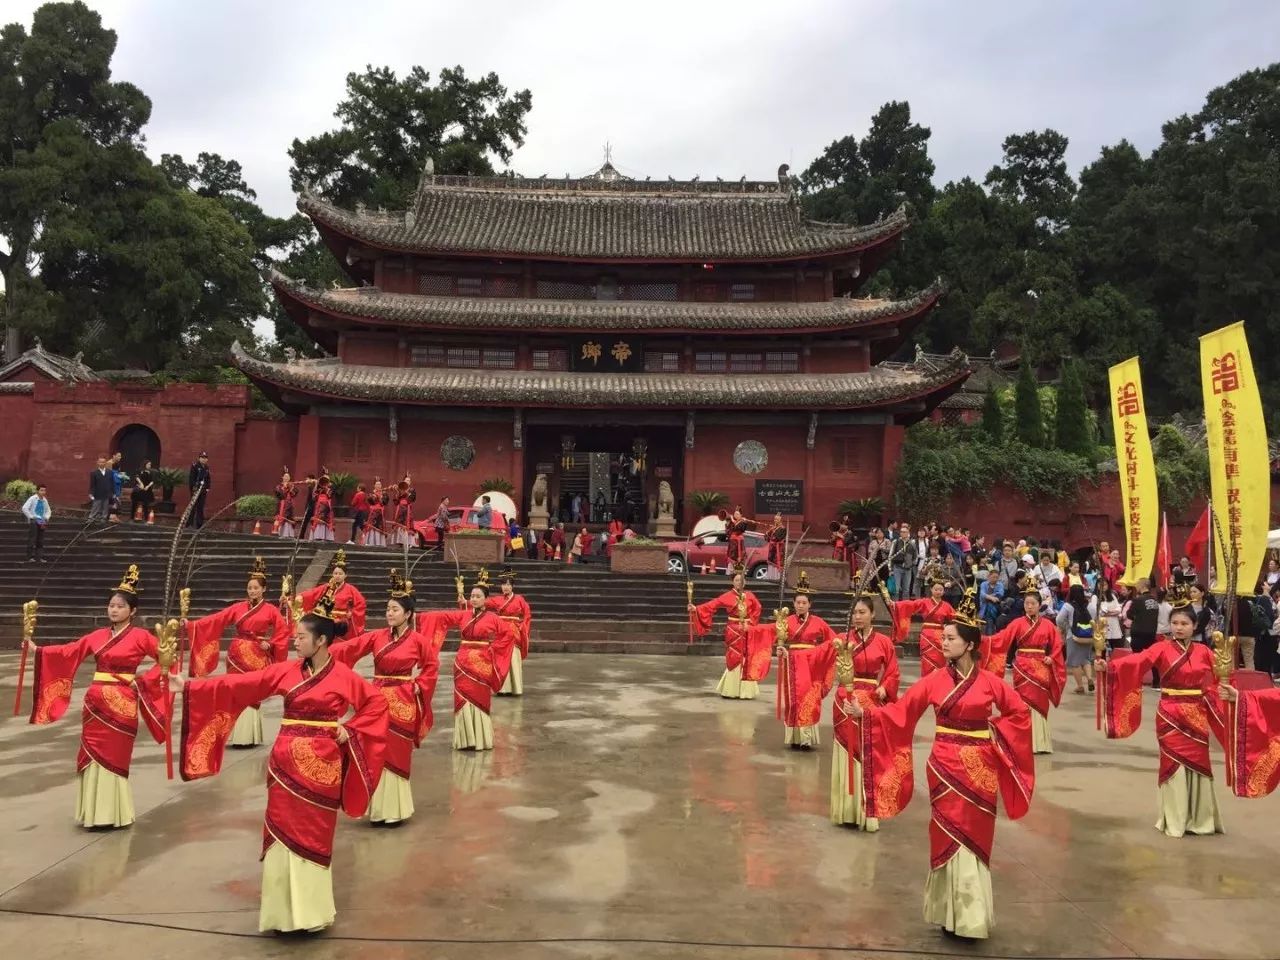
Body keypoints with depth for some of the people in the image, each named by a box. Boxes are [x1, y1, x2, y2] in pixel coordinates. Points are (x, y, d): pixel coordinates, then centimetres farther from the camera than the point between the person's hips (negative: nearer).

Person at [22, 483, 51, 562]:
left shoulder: (44, 500, 9)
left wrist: (46, 518, 6)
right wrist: (31, 517, -14)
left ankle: (40, 557, 9)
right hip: (33, 522, -6)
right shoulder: (32, 499, -8)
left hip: (41, 523, 6)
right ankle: (30, 557, -6)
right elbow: (24, 508, -16)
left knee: (41, 541, 6)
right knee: (32, 540, -7)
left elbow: (48, 511, 22)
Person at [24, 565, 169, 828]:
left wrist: (143, 681, -11)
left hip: (121, 704, -5)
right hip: (95, 702, 5)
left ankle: (112, 815, 9)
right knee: (92, 756, 8)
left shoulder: (140, 636, -7)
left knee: (111, 758, -1)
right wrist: (36, 650, -3)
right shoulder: (98, 635, 8)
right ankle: (95, 813, 17)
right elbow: (68, 652, 6)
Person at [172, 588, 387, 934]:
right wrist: (191, 686, -4)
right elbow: (239, 684, 0)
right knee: (283, 833, 5)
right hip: (286, 763, 3)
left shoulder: (344, 677, -6)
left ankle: (309, 911, 17)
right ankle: (285, 909, 16)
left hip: (320, 766, -3)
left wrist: (350, 731, -7)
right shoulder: (286, 671, 2)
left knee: (312, 838, 4)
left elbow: (377, 702, 1)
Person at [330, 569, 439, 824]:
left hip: (402, 703, -4)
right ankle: (378, 807, 18)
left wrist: (418, 687, -7)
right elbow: (349, 647, -8)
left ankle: (393, 809, 11)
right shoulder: (378, 636, 2)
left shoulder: (418, 640, -7)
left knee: (394, 755, 1)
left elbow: (432, 666, 3)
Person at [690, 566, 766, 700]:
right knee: (734, 660, -2)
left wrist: (751, 622, 8)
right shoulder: (728, 596, -8)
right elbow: (711, 605, -15)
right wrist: (696, 609, -27)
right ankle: (730, 690, 6)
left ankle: (745, 690, 14)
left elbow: (757, 609, 19)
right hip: (733, 631, -3)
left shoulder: (750, 596, 3)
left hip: (747, 632, 3)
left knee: (746, 661, 5)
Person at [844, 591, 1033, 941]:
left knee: (974, 838, 7)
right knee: (950, 837, 5)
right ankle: (954, 913, 15)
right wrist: (864, 713, -16)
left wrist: (994, 731, -3)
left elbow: (1019, 711, 7)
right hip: (945, 766, 0)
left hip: (979, 767, 0)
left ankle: (969, 916, 21)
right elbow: (900, 712, -6)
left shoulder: (989, 682, -5)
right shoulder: (935, 680, -5)